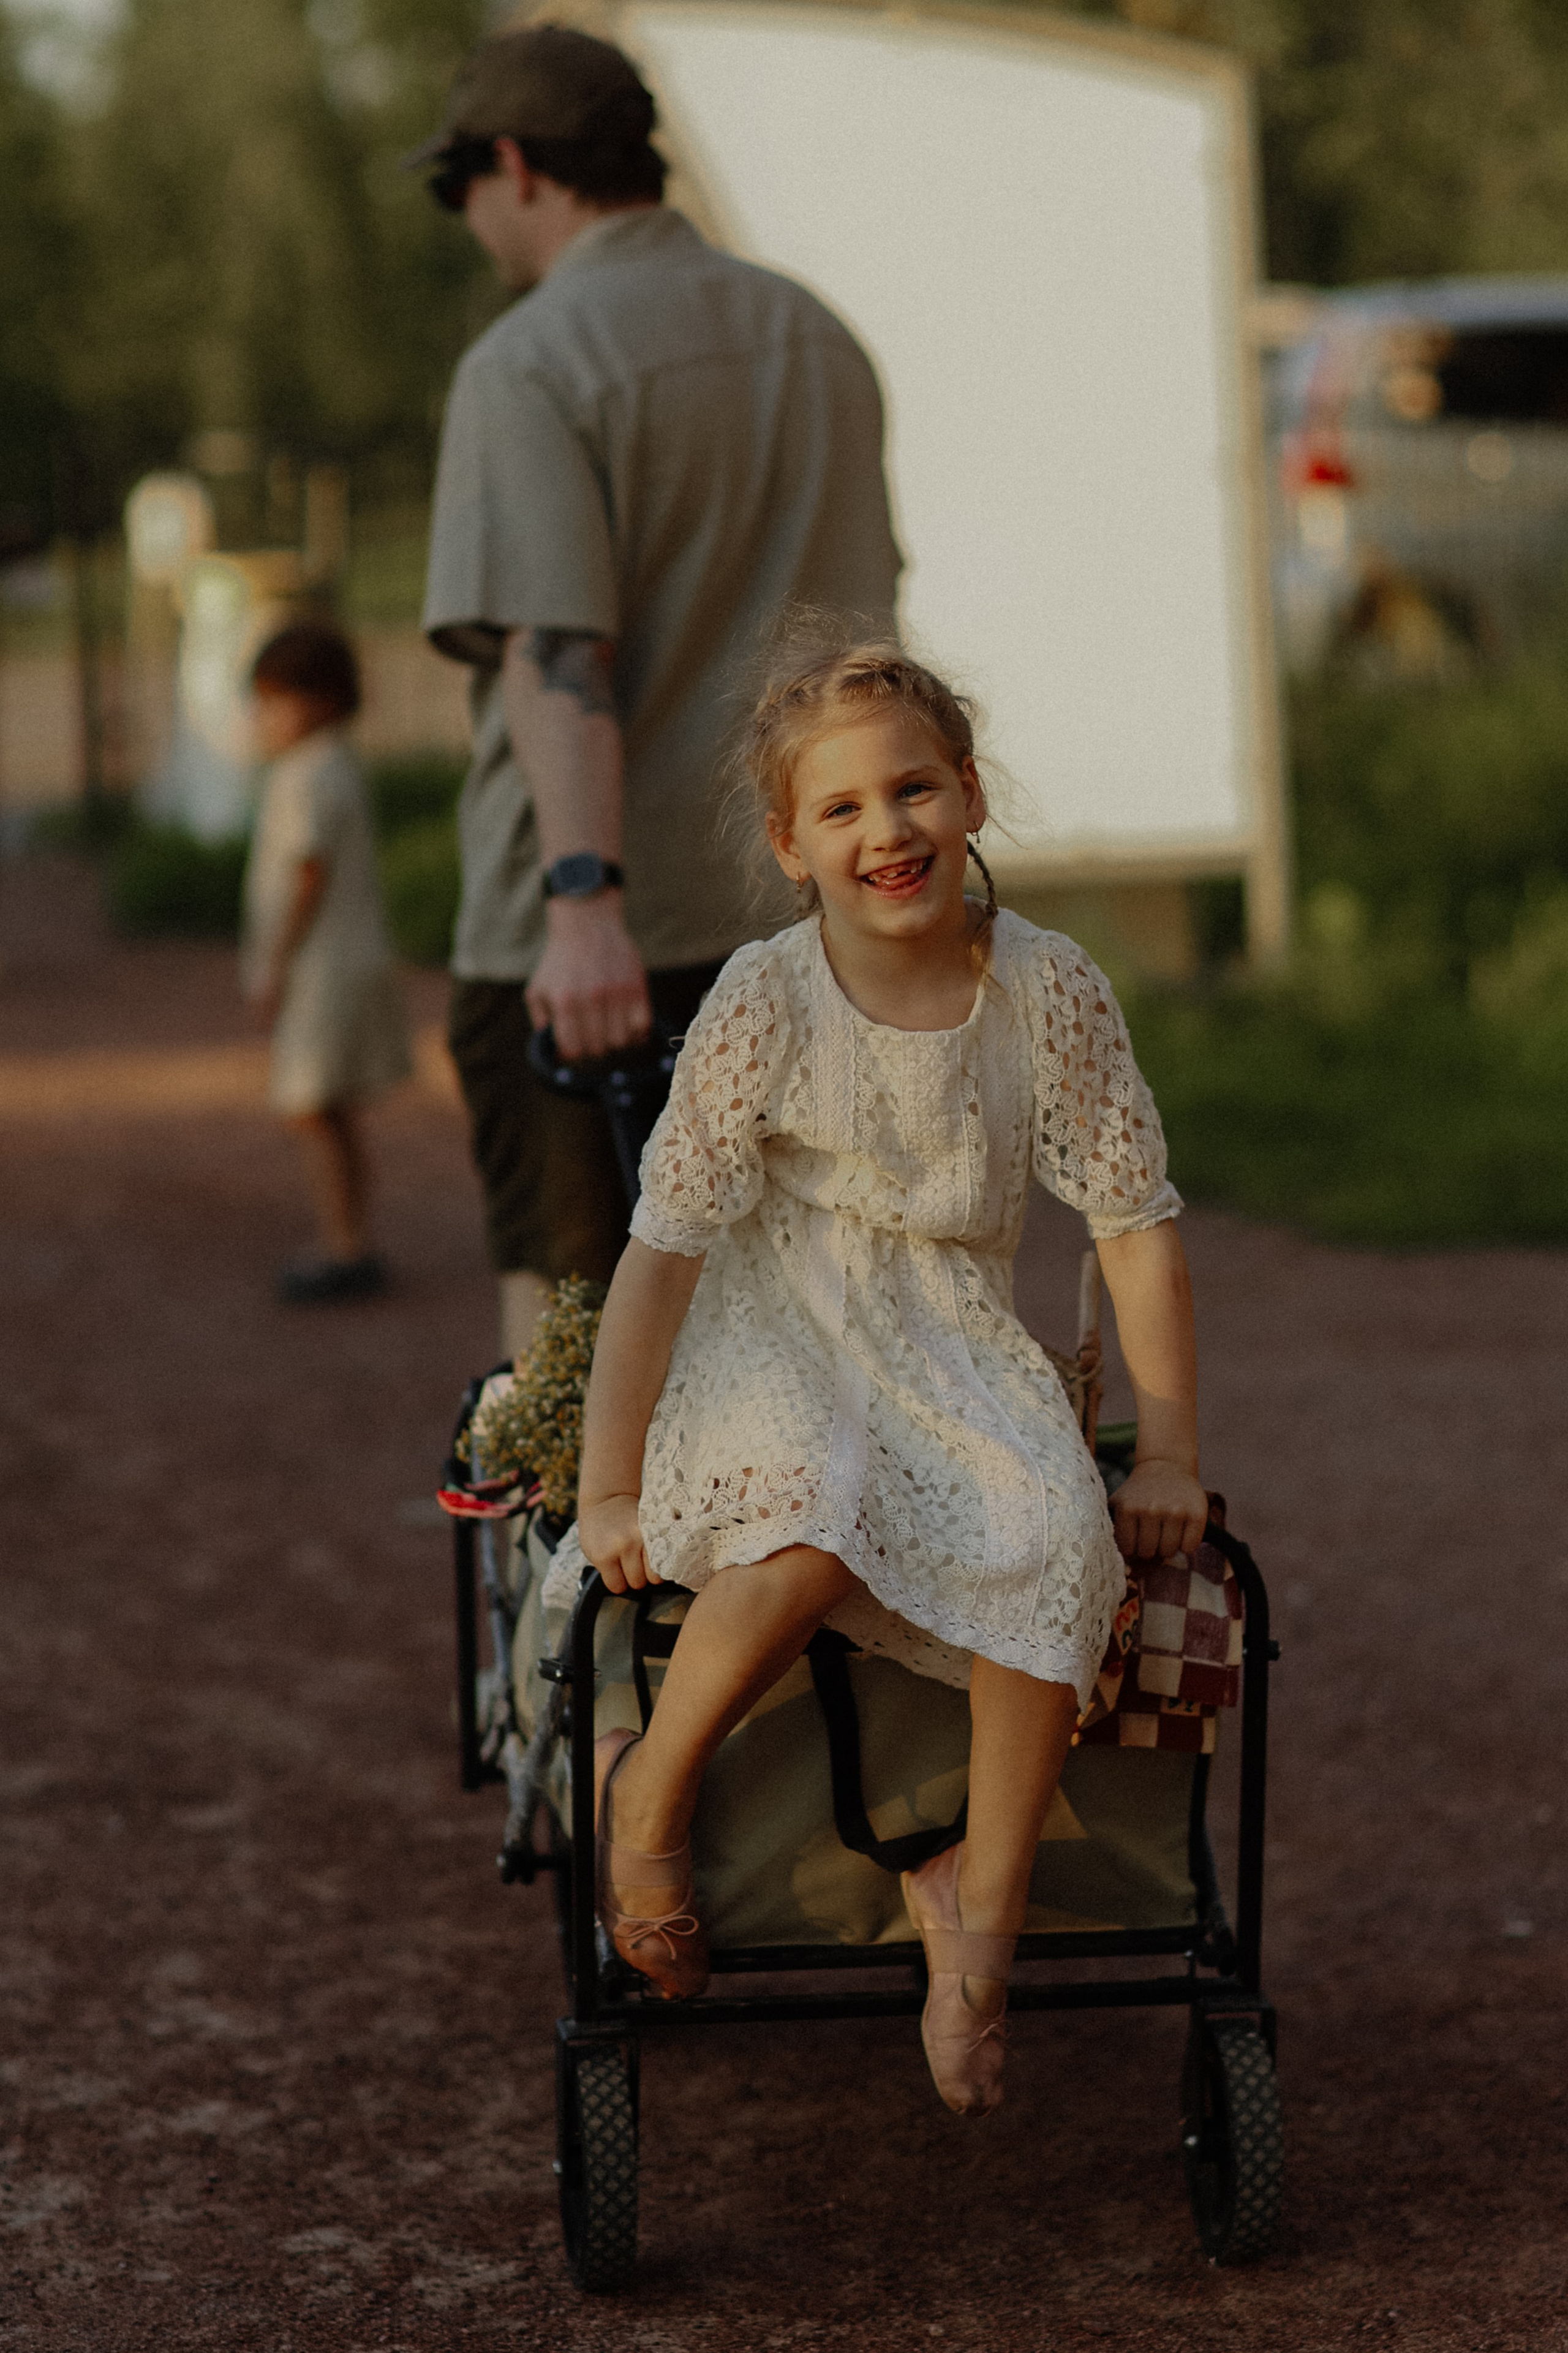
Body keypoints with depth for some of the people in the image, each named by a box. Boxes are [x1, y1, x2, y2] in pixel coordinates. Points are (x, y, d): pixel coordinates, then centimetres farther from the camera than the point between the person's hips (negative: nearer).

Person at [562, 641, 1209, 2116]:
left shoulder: (1051, 990, -7)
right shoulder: (765, 1003, -13)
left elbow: (1137, 1226, 0)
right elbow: (662, 1249, -13)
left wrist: (1170, 1459, -2)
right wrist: (610, 1488, -14)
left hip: (952, 1351, 3)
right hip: (770, 1345, -3)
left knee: (1060, 1533, -29)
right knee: (816, 1527, -36)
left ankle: (982, 1897, -11)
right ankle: (645, 1795, -10)